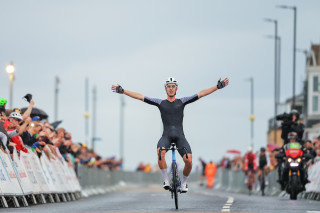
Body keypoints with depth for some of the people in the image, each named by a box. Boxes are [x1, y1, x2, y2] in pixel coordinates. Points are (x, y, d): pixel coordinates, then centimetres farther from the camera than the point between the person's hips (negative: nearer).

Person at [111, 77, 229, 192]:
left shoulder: (182, 102, 13)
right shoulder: (161, 103, 13)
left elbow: (201, 94, 9)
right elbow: (140, 97, 9)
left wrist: (218, 86, 2)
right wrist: (122, 91, 3)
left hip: (180, 136, 0)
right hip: (166, 136, 0)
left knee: (189, 161, -20)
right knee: (160, 153, -34)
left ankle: (184, 182, 9)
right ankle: (166, 180, -18)